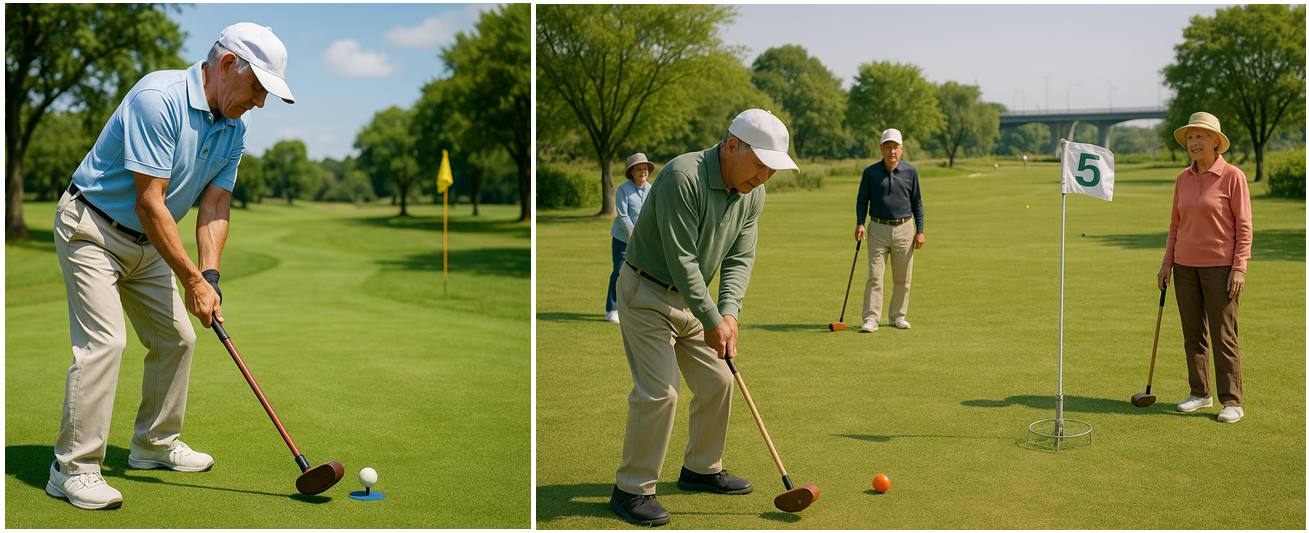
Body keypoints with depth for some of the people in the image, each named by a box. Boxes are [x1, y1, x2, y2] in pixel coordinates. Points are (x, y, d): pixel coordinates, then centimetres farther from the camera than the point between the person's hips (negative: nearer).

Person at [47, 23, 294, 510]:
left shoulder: (233, 129, -1)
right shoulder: (157, 98, -27)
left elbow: (215, 206, -2)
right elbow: (149, 203, -28)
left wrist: (209, 275, -16)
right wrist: (192, 279, -25)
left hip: (148, 244, 9)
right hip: (91, 229, -8)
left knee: (176, 337, 10)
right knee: (104, 341, -16)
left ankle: (156, 443, 25)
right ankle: (73, 468, -8)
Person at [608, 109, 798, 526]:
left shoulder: (752, 194, -2)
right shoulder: (683, 176, -27)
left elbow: (740, 258, -1)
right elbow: (681, 260, -27)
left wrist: (729, 312, -17)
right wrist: (712, 320, -22)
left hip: (691, 297, 8)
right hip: (647, 294, -8)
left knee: (717, 380, 10)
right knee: (658, 391, -13)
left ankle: (701, 469, 29)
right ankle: (631, 489, 1)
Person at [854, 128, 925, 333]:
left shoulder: (910, 172, 4)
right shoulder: (870, 172, 0)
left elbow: (917, 202, 10)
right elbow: (862, 201, 6)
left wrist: (920, 230, 4)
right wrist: (860, 224, -10)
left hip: (904, 230, 2)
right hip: (878, 230, -2)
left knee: (903, 278, 7)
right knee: (875, 276, -8)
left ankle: (898, 316, 21)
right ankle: (871, 319, -5)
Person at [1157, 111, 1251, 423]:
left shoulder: (1233, 176, -7)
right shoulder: (1183, 179, 8)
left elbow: (1244, 227, -7)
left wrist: (1239, 269, -14)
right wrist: (1167, 263, 8)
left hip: (1221, 266, -5)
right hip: (1186, 266, 5)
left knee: (1223, 336, -4)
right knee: (1192, 334, 9)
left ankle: (1232, 402, 4)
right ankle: (1200, 394, 21)